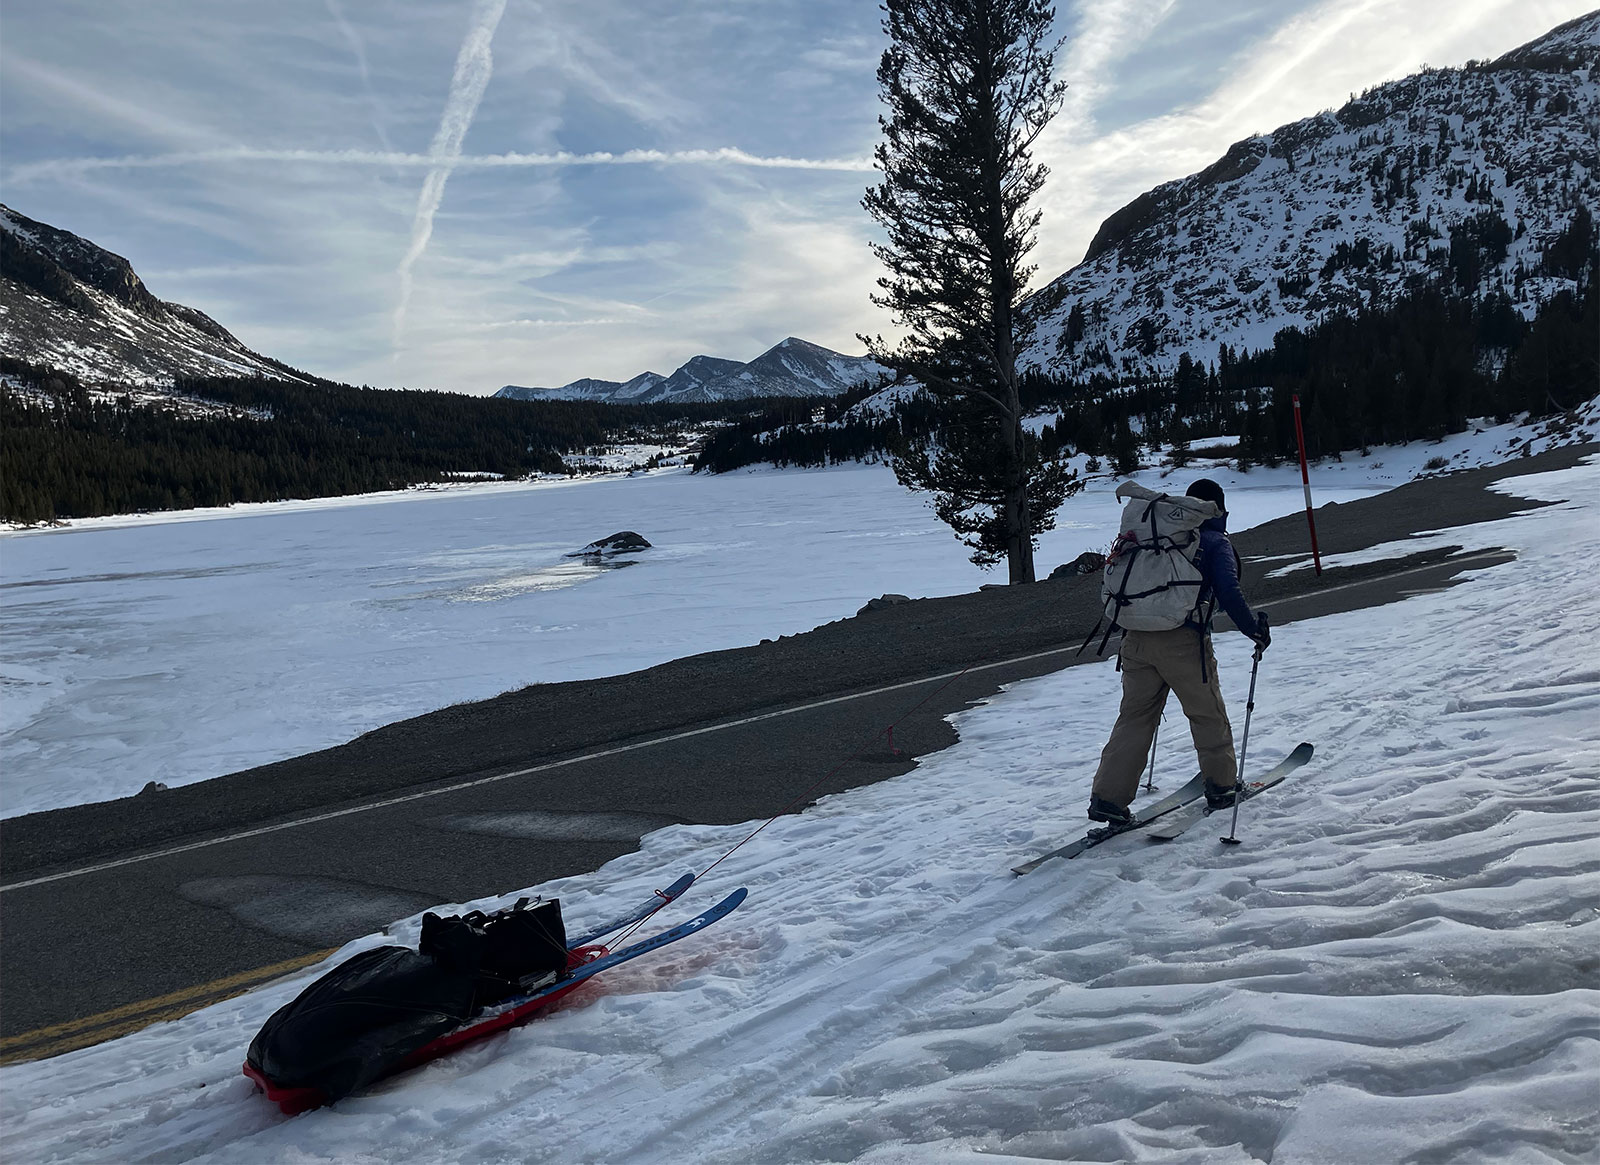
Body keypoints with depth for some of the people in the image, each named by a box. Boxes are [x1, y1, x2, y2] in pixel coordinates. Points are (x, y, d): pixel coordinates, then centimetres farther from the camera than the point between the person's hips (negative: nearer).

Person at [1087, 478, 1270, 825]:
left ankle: (1108, 798, 0)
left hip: (1137, 637, 5)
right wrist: (1256, 629, 4)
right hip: (1183, 640, -5)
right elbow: (1229, 594, -7)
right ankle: (1220, 786, 28)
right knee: (1208, 714, 15)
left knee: (1134, 717, 8)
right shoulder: (1215, 542, 4)